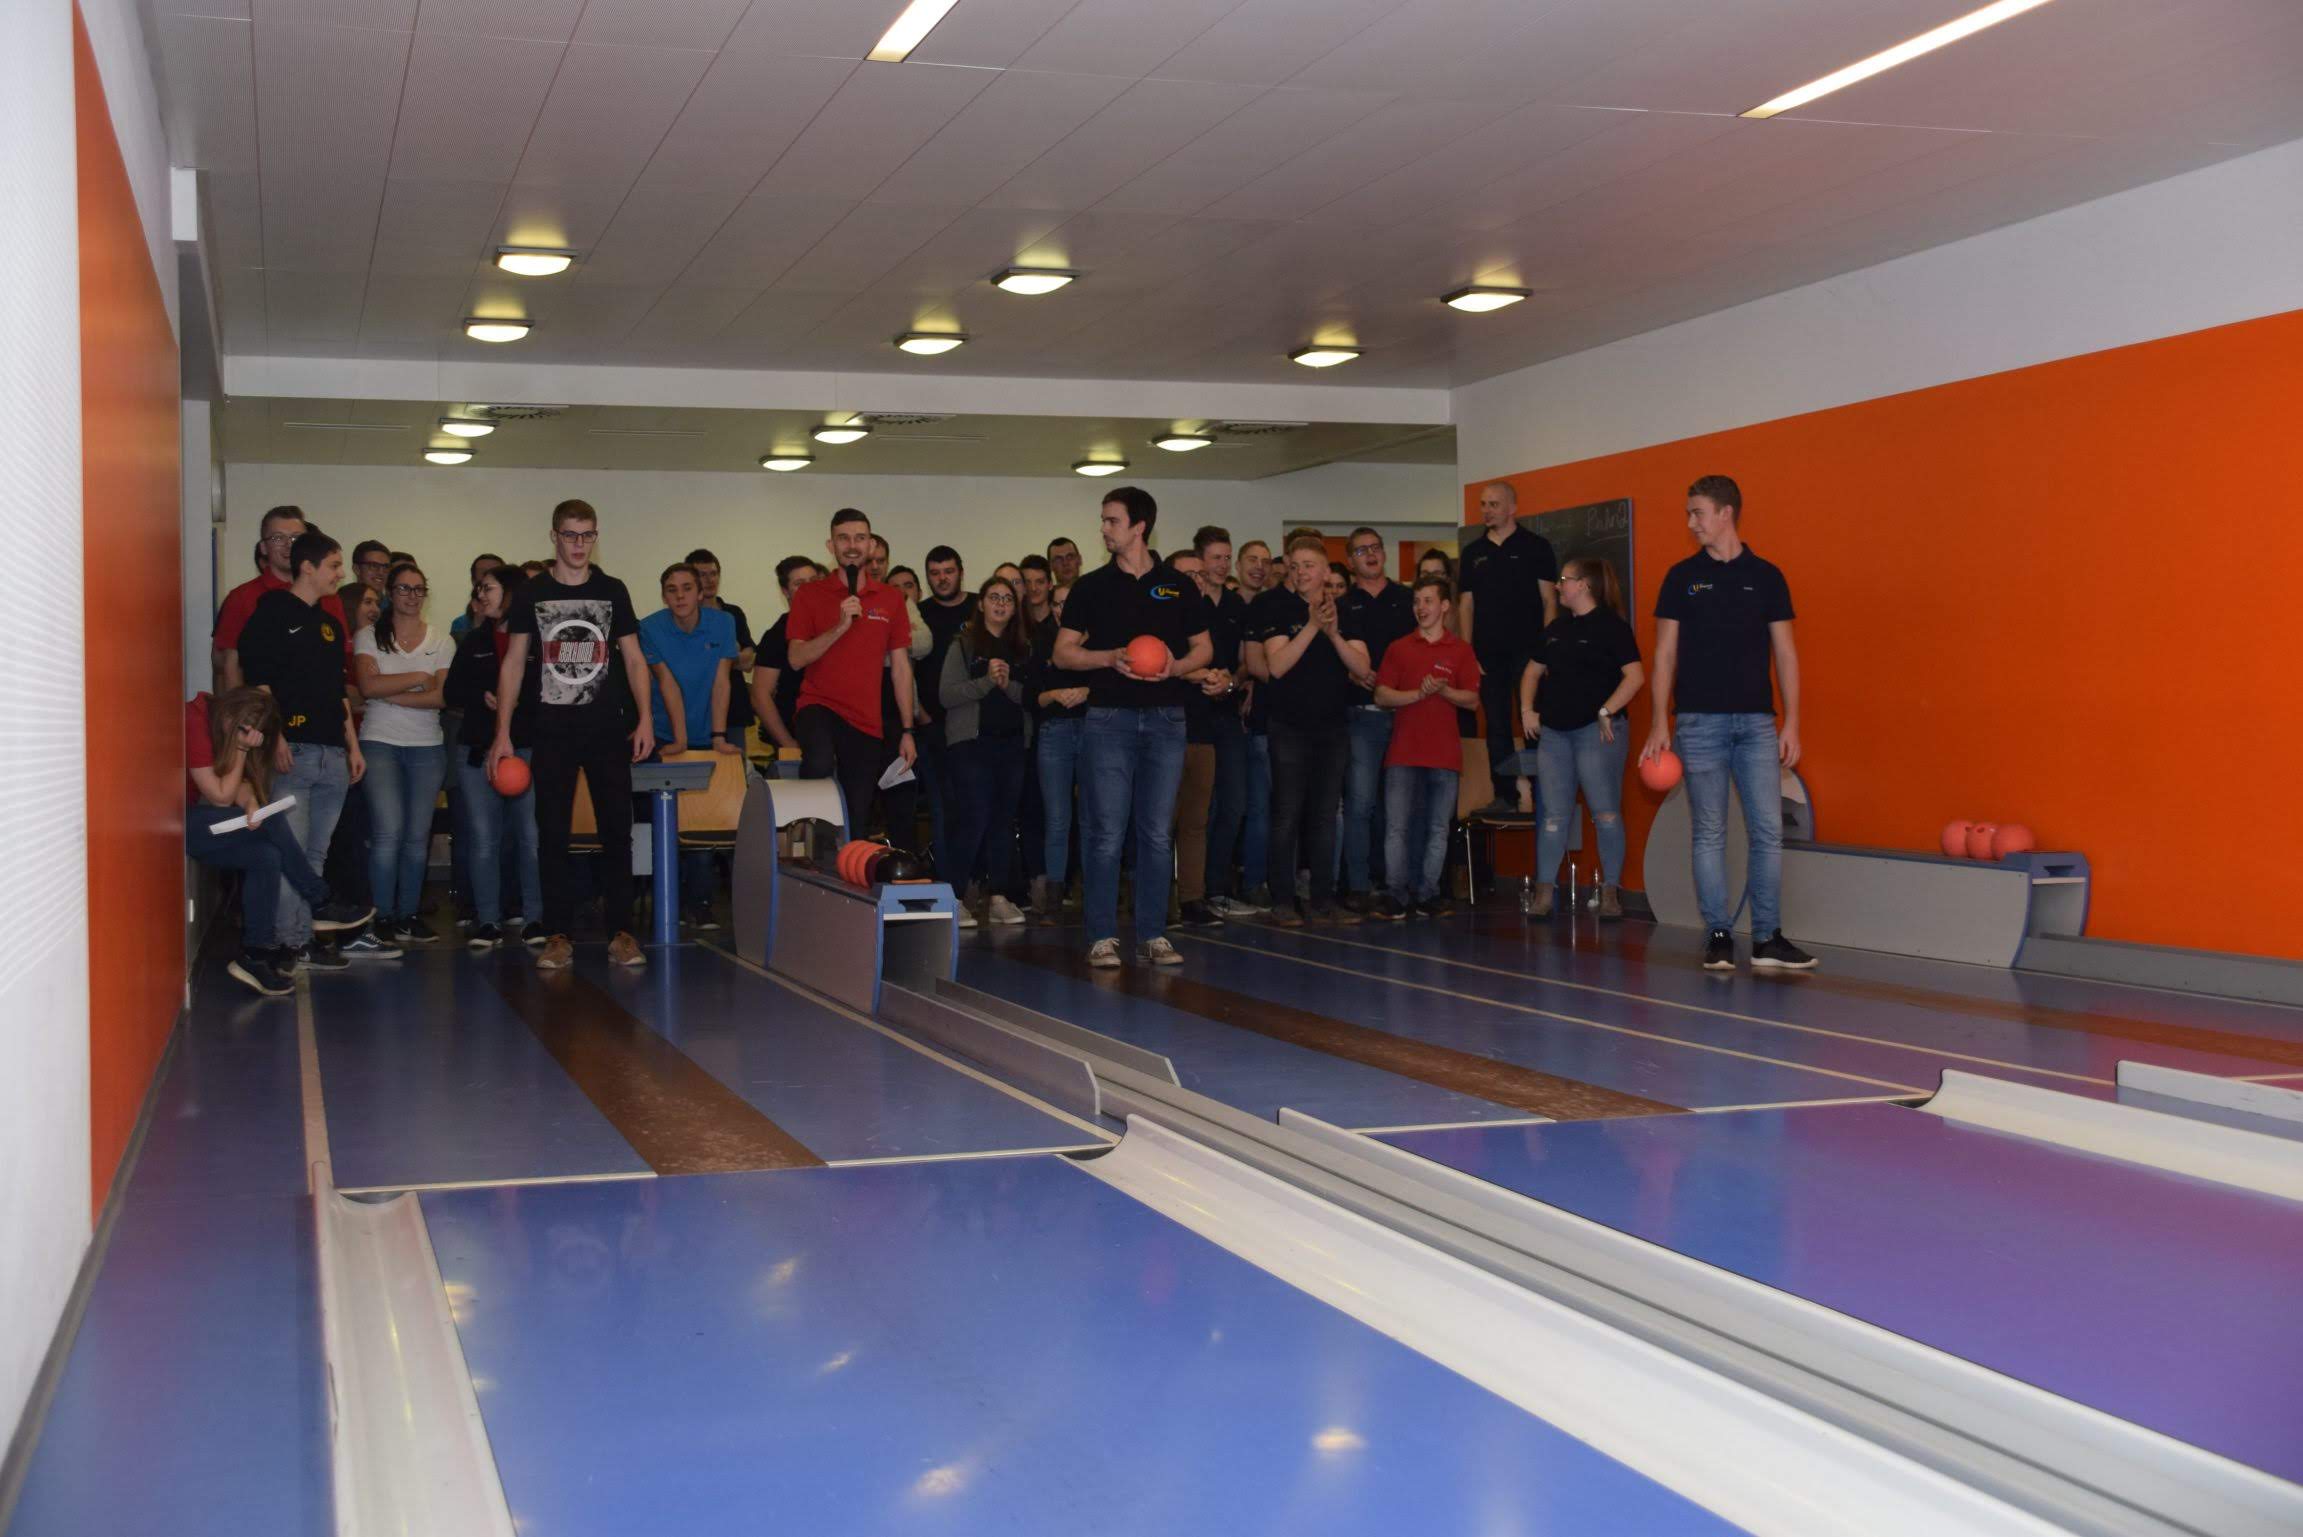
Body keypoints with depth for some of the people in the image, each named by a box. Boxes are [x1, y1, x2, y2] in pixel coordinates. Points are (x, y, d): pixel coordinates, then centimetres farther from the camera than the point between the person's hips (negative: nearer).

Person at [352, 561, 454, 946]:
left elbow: (442, 696, -4)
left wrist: (391, 695, -10)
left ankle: (409, 915, 11)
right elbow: (368, 686, -11)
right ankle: (384, 916, -3)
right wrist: (418, 678, -6)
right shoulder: (369, 637, 4)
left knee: (418, 835, 2)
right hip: (380, 743, -2)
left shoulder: (440, 642, 9)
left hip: (426, 747, 2)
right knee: (388, 831, -12)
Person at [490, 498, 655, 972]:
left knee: (616, 830, -1)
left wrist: (644, 718, -2)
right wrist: (502, 732, -1)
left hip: (608, 729, 0)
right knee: (552, 833, 1)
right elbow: (514, 662, 5)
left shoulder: (612, 591, 8)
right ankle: (558, 935, 7)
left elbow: (633, 657, 9)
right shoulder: (531, 594, 5)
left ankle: (620, 931, 5)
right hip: (552, 731, 0)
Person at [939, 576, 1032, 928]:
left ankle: (998, 898, 10)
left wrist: (1010, 685, -10)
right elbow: (946, 694, -6)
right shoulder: (963, 644, 3)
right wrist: (986, 681, -16)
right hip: (971, 741, -4)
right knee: (974, 818, -11)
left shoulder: (1023, 647, 14)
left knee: (1004, 819, 4)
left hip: (1013, 743, 4)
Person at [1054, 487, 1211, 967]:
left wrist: (1175, 666, -8)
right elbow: (1064, 653, 4)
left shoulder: (1179, 587, 8)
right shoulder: (1092, 587, 5)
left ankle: (1152, 935, 10)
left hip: (1166, 719, 1)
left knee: (1158, 833, 3)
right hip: (1109, 717, -1)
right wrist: (1110, 657, -12)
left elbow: (1204, 648, 13)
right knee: (1107, 833, -3)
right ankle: (1102, 936, 4)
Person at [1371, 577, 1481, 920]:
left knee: (1438, 829, 3)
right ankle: (1395, 895, -3)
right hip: (1403, 752, 0)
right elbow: (1381, 697, 2)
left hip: (1444, 753, 0)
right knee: (1397, 826, -5)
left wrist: (1442, 690, -15)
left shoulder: (1460, 650, 7)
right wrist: (1418, 694, -12)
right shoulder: (1398, 648, 9)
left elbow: (1472, 699, 2)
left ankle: (1427, 896, 9)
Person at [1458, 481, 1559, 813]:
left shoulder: (1535, 546, 1)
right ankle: (1504, 796, 12)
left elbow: (1550, 600, -1)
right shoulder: (1473, 553, 13)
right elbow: (1466, 605, 12)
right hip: (1488, 654, 4)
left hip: (1527, 650, -4)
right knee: (1496, 727, 6)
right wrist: (1466, 654, 3)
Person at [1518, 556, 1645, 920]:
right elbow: (1533, 671, 25)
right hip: (1554, 732, 7)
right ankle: (1543, 892, 6)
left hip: (1596, 731, -7)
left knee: (1606, 813, -3)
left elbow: (1634, 676, -13)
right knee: (1554, 815, 5)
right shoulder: (1557, 628, 17)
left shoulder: (1611, 626, -5)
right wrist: (1527, 710, 12)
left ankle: (1610, 891, 2)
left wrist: (1606, 712, -17)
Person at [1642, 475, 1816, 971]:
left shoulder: (1766, 576, 6)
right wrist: (1659, 722, -2)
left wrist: (1791, 723, 0)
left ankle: (1767, 939, 4)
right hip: (1700, 721, 0)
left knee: (1768, 831, -2)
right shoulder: (1682, 577, 5)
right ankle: (1718, 936, 8)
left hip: (1757, 722, 1)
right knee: (1709, 833, 2)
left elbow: (1785, 654, 7)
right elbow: (1665, 652, 5)